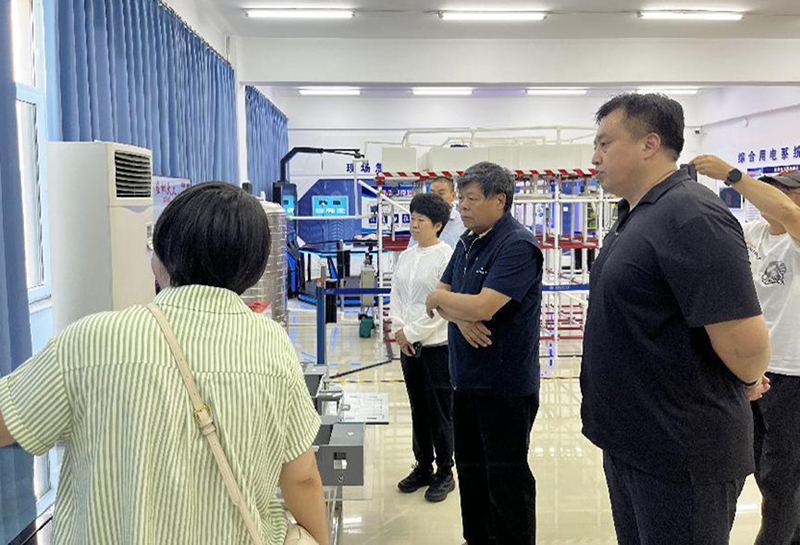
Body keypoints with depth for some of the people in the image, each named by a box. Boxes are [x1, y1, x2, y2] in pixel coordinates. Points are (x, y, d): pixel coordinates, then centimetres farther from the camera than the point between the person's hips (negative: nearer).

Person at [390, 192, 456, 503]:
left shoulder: (447, 256, -12)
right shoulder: (406, 256, 9)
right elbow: (396, 296, 10)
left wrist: (411, 332, -14)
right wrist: (399, 331, -3)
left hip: (437, 345, -6)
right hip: (408, 346, 7)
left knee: (440, 413, 4)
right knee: (419, 411, 16)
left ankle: (444, 474, 18)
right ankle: (422, 468, 29)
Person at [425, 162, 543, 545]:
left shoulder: (517, 245, -18)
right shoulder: (467, 243, 10)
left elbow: (483, 306, -27)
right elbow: (443, 296, 9)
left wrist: (439, 299, -9)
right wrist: (460, 317, -14)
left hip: (505, 384, -9)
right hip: (467, 379, 9)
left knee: (506, 478, 5)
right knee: (470, 470, 20)